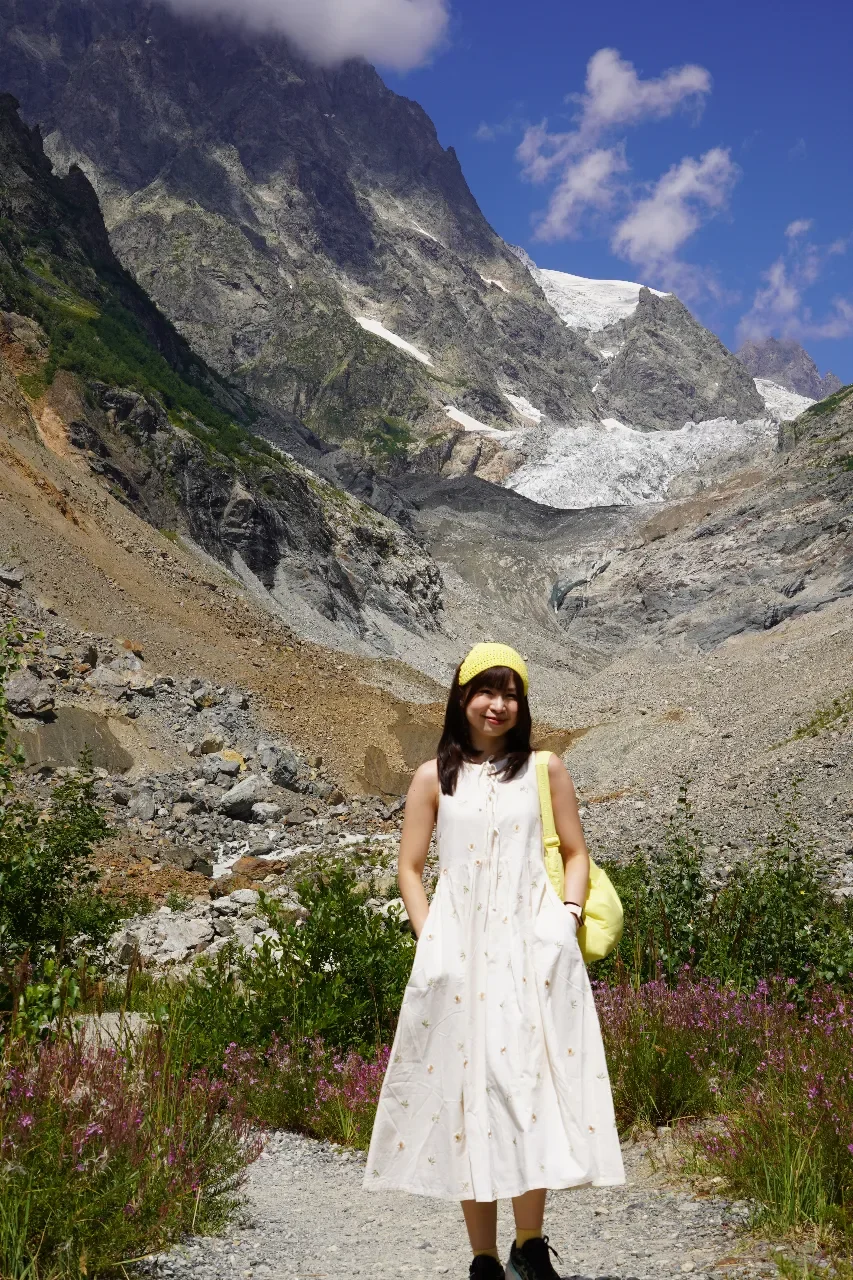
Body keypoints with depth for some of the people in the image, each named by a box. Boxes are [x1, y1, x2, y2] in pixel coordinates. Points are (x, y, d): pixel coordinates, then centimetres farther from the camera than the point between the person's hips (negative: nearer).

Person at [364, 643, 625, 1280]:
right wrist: (430, 942, -2)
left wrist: (568, 915, -4)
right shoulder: (435, 777, 7)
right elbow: (410, 869, 9)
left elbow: (576, 854, 12)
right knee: (467, 1087, 2)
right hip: (459, 950, 1)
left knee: (528, 1081, -7)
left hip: (531, 945, 0)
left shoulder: (545, 770, 7)